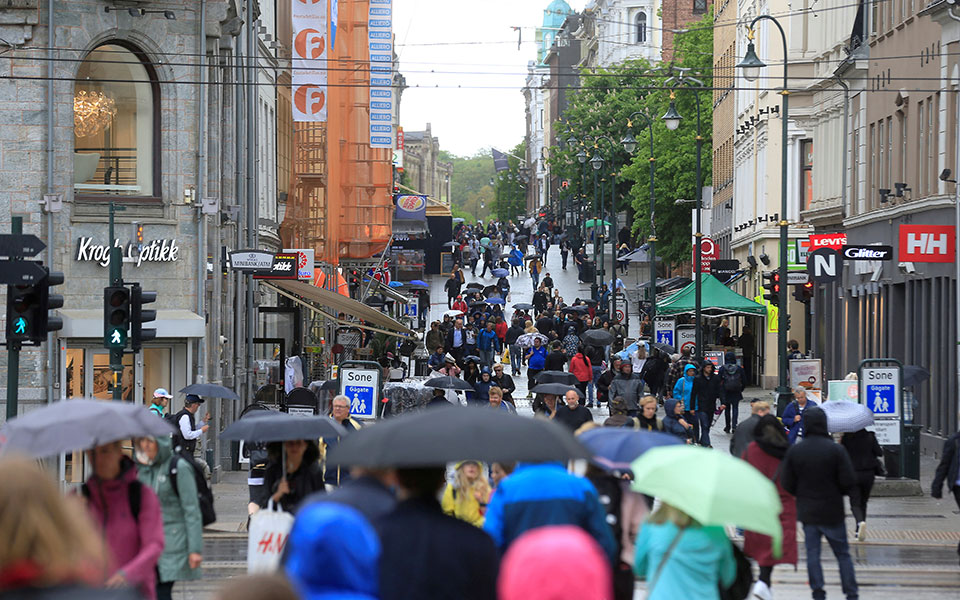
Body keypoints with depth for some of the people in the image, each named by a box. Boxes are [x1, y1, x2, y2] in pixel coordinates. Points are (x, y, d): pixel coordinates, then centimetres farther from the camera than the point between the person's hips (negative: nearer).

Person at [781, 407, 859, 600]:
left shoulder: (794, 451, -5)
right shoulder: (836, 450, -12)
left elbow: (786, 483, -3)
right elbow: (849, 481, -12)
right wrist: (837, 492, 9)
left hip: (807, 511, 2)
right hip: (832, 512, -2)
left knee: (812, 554, 8)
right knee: (843, 554, 8)